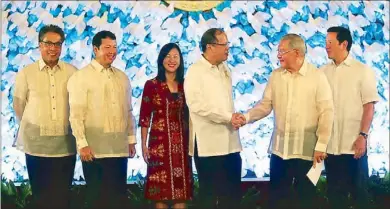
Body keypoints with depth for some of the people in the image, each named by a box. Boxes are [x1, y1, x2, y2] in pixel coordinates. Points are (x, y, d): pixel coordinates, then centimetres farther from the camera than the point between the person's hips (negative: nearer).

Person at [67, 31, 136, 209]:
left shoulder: (122, 78, 13)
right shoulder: (81, 77, -4)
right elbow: (76, 114, -9)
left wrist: (131, 139, 10)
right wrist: (82, 144, -14)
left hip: (120, 147, 5)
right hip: (94, 149, -4)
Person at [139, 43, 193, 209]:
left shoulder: (185, 85, 9)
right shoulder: (151, 85, -1)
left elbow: (190, 115, 11)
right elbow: (144, 117, -1)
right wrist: (144, 145, -5)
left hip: (182, 143, 3)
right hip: (160, 142, -3)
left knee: (182, 189, 3)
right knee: (161, 189, 1)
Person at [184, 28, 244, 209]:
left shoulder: (225, 70, 14)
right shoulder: (195, 71, -8)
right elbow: (196, 104, -19)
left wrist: (234, 118, 9)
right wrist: (227, 117, -18)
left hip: (230, 142, 7)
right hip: (208, 144, -6)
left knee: (233, 192, 9)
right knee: (209, 193, 4)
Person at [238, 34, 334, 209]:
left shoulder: (317, 76, -8)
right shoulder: (275, 76, 5)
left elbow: (326, 112, -9)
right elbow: (265, 105, 5)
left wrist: (321, 145, -12)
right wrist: (247, 117, -14)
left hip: (306, 149, -4)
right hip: (279, 148, 4)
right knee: (277, 195, 12)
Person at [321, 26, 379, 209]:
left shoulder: (362, 71, -1)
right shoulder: (323, 72, 7)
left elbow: (369, 106, -5)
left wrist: (363, 136, -13)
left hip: (353, 144, -3)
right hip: (330, 144, 3)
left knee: (358, 189, 5)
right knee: (335, 191, 11)